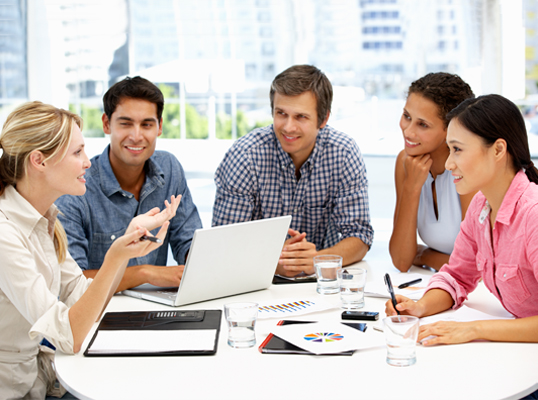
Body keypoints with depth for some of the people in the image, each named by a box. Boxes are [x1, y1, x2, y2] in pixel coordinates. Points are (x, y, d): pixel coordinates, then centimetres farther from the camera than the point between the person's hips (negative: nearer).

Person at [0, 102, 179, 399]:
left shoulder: (44, 218, 4)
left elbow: (84, 300, 3)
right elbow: (69, 338, -23)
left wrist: (131, 235, -4)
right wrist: (114, 258, -33)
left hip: (37, 374, 8)